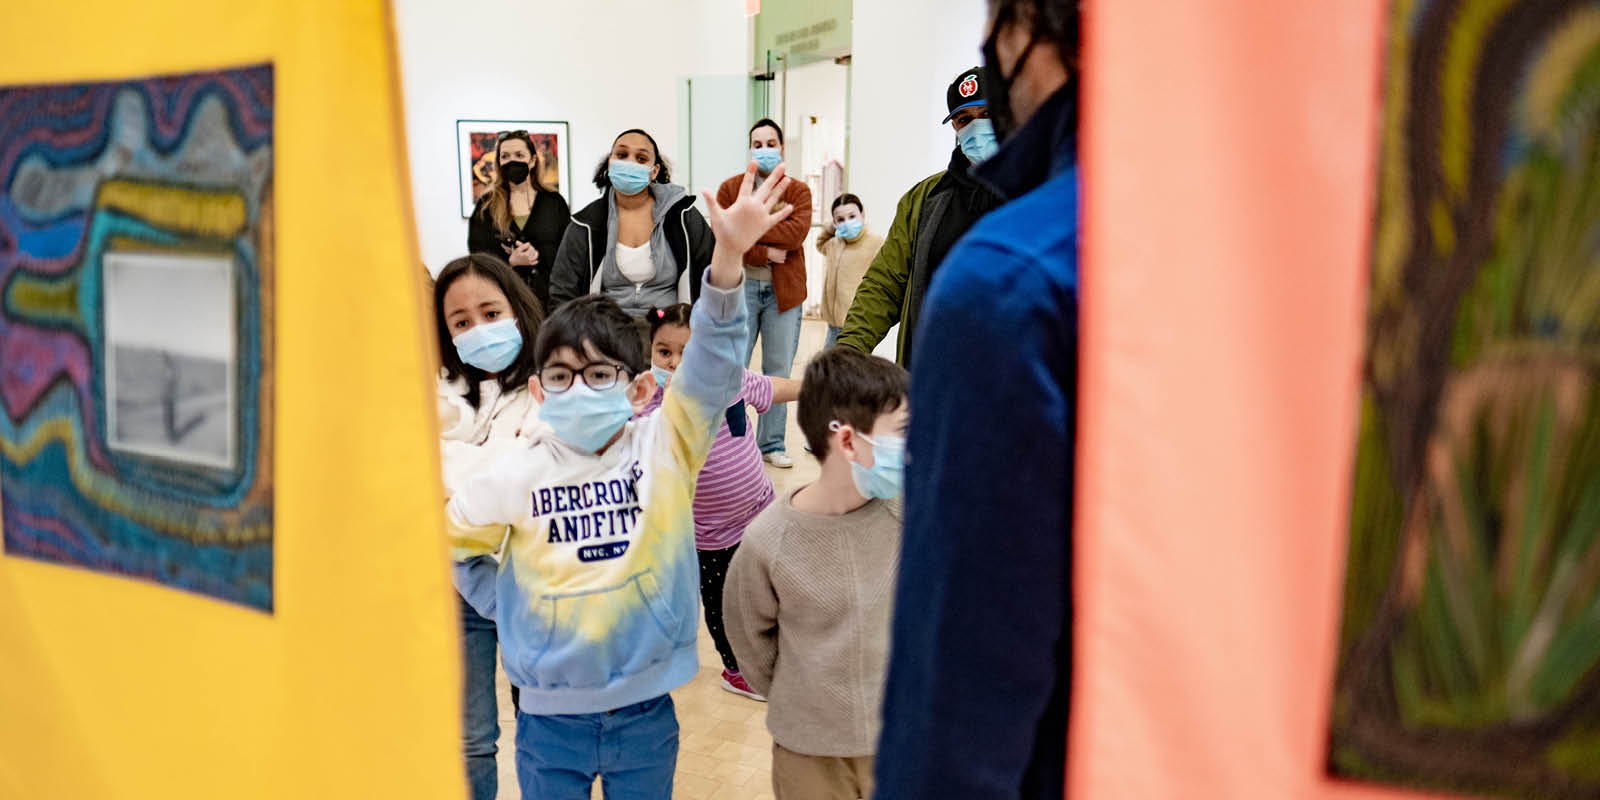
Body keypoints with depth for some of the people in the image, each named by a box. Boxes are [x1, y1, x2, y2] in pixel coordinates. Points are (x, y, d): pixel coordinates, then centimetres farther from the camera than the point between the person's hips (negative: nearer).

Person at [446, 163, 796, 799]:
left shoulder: (664, 448, -10)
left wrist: (728, 257, -37)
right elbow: (446, 541, 8)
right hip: (550, 715, 1)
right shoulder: (517, 476, -8)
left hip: (645, 707, 0)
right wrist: (502, 603, 1)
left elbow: (712, 368, -24)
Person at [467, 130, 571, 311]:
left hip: (548, 294, 0)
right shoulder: (486, 206, 12)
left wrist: (538, 255, -12)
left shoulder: (553, 202, 12)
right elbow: (477, 253, 4)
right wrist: (511, 261, -13)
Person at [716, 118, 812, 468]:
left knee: (779, 372, 8)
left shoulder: (798, 191, 7)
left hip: (784, 291, 1)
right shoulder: (730, 188, 5)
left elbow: (796, 233, -12)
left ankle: (772, 444, 18)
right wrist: (765, 253, -14)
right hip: (740, 287, -1)